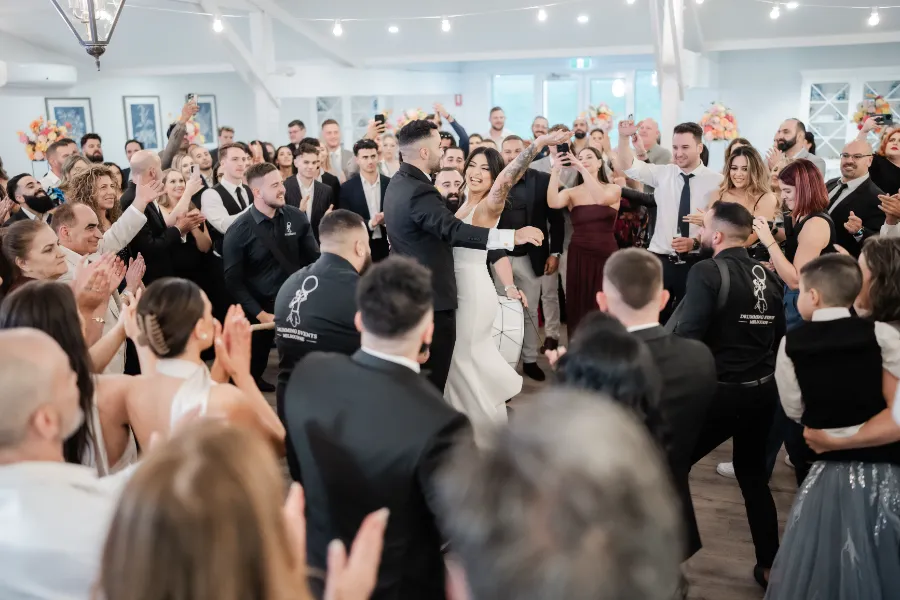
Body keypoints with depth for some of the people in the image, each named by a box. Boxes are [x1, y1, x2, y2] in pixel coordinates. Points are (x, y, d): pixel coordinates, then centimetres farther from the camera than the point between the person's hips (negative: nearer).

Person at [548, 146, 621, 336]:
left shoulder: (614, 189, 3)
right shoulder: (572, 193, 4)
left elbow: (601, 198, -20)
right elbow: (553, 203, -17)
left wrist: (583, 169, -23)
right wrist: (555, 171, -23)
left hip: (606, 255, -1)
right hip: (579, 256, 1)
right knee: (579, 307, 5)